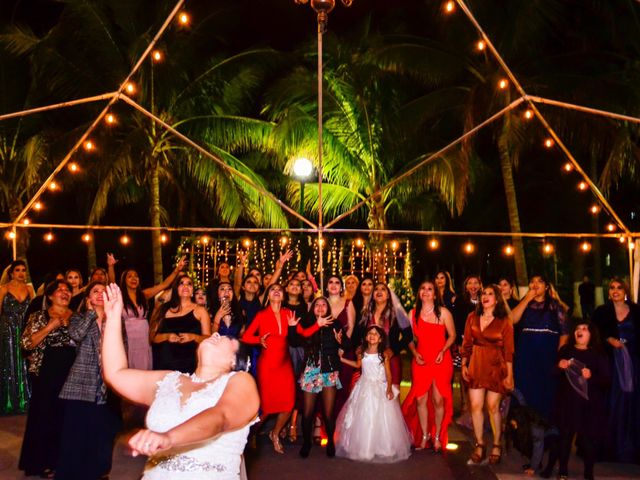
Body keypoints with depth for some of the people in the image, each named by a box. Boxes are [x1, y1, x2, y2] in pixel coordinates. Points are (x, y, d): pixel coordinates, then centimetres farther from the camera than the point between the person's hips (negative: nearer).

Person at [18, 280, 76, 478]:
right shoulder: (38, 316, 3)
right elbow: (26, 343, -6)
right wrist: (49, 327, -13)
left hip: (72, 372, 3)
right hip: (46, 372, -2)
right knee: (45, 415, 3)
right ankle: (44, 462, 16)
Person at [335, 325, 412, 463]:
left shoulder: (384, 355, -10)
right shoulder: (361, 353, -1)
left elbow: (388, 373, -9)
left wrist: (389, 388, -21)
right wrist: (342, 359, 17)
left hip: (380, 388, -3)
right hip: (364, 388, 3)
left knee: (381, 418, -1)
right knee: (362, 418, 6)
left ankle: (382, 448, 13)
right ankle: (362, 448, 19)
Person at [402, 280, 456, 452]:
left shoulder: (443, 312, -2)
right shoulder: (413, 314, 6)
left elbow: (452, 336, 2)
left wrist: (443, 351, -11)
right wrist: (414, 353, -3)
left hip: (441, 361, -2)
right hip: (421, 361, 2)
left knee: (438, 400, 0)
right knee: (420, 399, 2)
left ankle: (437, 437, 17)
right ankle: (424, 436, 19)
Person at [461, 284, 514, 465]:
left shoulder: (504, 322, -3)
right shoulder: (472, 317, 5)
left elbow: (509, 350, -3)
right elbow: (466, 343, 8)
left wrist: (509, 375, -5)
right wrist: (464, 365, 2)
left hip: (496, 367, -2)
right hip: (476, 365, 3)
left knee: (493, 406, 3)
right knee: (476, 405, 0)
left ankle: (497, 445, 22)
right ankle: (479, 445, 15)